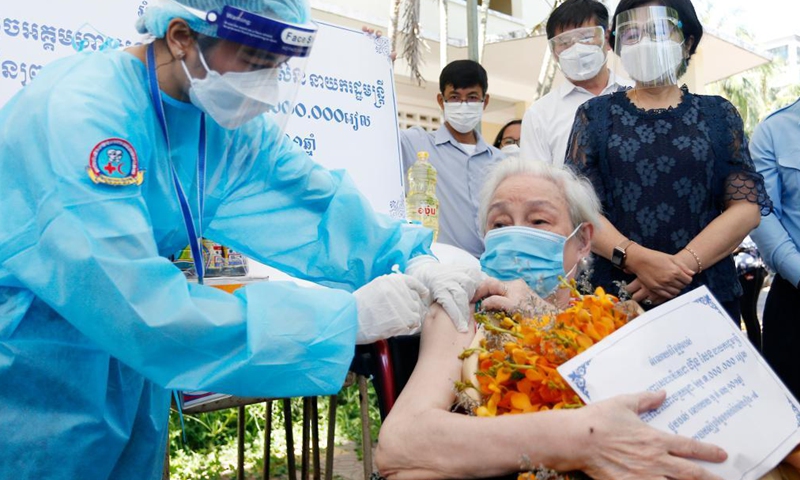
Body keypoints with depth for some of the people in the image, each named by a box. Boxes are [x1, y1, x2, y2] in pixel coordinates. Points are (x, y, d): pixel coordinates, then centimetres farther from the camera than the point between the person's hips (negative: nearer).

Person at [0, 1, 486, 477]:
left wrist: (414, 260, -21)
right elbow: (141, 309, -36)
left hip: (126, 368, 6)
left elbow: (316, 200, -4)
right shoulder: (79, 111, -29)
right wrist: (347, 316, -36)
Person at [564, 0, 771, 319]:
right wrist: (636, 259, -19)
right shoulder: (595, 114, 5)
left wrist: (684, 264, -16)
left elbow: (747, 205, -1)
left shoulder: (717, 114, 7)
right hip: (616, 296, -1)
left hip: (708, 295, 1)